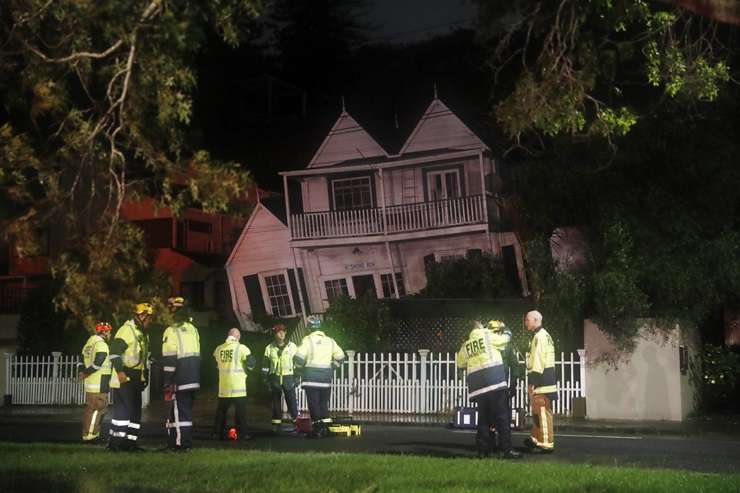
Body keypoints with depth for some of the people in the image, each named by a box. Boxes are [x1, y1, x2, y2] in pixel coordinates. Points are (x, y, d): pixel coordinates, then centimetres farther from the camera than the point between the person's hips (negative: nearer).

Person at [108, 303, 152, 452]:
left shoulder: (143, 334, 20)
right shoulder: (127, 330, -11)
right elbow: (114, 350, -19)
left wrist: (145, 375, 25)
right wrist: (120, 371, -26)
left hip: (136, 378, 10)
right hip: (124, 378, -10)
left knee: (136, 410, 8)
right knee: (124, 408, -13)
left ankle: (130, 441, 11)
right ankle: (116, 442, -11)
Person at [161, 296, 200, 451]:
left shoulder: (171, 331, -11)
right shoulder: (193, 329, 12)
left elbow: (169, 360, -14)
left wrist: (168, 383, -11)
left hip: (180, 379, -7)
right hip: (194, 379, 7)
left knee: (179, 410, -4)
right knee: (187, 409, 14)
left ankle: (181, 443, -5)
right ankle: (187, 441, 16)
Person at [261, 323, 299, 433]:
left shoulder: (292, 347, 3)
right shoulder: (269, 348, 5)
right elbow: (265, 365, 8)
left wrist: (297, 378, 2)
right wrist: (266, 380, 3)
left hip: (288, 378, -1)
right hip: (275, 378, 1)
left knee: (291, 401, -3)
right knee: (276, 402, 6)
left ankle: (296, 423, 5)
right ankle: (276, 424, 12)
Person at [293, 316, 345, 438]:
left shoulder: (307, 340, -7)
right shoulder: (329, 341, 7)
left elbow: (299, 357, -16)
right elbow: (340, 357, 9)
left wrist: (300, 366, 4)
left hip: (311, 377, -4)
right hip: (326, 377, 4)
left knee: (313, 403, 0)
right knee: (324, 403, 13)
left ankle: (317, 428, -3)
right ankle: (325, 427, 9)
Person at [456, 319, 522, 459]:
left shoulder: (466, 345, 15)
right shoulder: (487, 336, 3)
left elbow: (460, 363, 25)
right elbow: (506, 337, 13)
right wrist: (504, 329, 34)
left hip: (477, 386, 5)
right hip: (495, 382, -5)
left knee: (484, 418, 13)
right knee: (502, 417, -4)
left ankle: (483, 449, 11)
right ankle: (505, 450, -9)